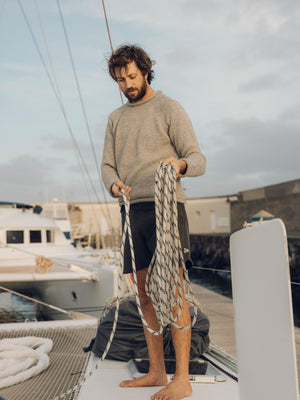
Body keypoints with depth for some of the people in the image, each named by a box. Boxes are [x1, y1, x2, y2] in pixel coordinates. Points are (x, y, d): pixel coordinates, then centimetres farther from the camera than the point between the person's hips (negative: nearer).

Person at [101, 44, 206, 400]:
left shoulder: (169, 109, 4)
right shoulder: (115, 118, 22)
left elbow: (198, 160, -2)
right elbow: (107, 165, 14)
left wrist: (180, 164, -26)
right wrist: (114, 184, -10)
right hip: (131, 210, 6)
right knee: (144, 295, 7)